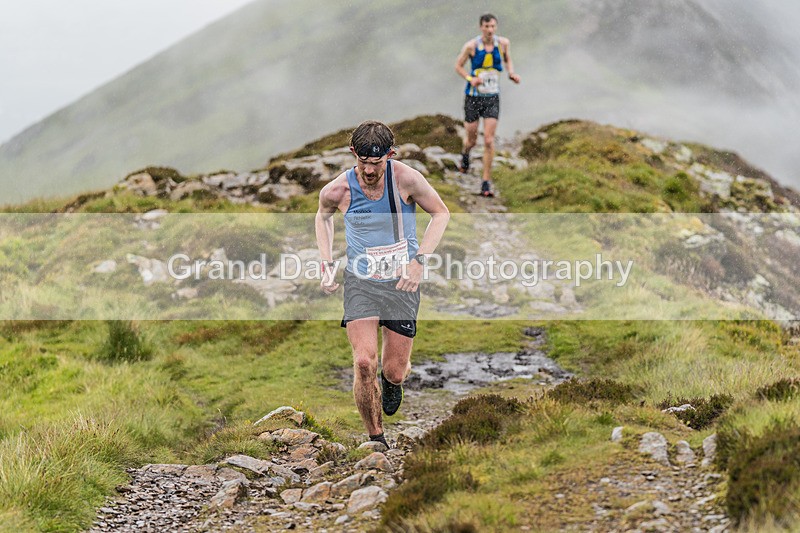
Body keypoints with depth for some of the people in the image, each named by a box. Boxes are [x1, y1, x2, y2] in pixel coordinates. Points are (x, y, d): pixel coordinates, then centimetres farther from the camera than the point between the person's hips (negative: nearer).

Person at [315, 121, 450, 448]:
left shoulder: (405, 179, -15)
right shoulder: (338, 190, -11)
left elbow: (441, 213, -1)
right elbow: (322, 216, 13)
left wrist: (420, 260, -12)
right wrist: (327, 264, 3)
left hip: (402, 283, 0)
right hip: (360, 282, 0)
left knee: (394, 371, 1)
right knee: (364, 363, -18)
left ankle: (392, 382, 42)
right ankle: (376, 438, 3)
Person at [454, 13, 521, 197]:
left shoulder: (503, 43, -3)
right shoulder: (471, 46, -11)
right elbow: (458, 66, 0)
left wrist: (512, 73, -1)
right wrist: (470, 79, -18)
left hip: (492, 98, 1)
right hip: (473, 97, -1)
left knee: (489, 140, -10)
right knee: (471, 139, 9)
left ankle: (486, 182, -4)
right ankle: (465, 154, 49)